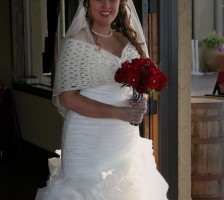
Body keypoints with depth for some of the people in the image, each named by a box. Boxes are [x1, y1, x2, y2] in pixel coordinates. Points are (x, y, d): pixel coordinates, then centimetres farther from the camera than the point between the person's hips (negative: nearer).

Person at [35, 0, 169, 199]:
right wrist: (120, 113, -19)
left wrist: (140, 102, -6)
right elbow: (66, 97, -13)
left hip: (127, 139, 5)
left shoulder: (128, 40, 8)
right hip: (90, 143, -5)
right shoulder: (76, 43, -9)